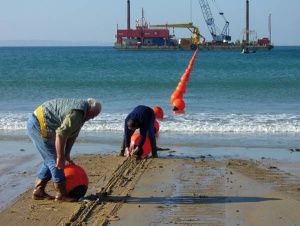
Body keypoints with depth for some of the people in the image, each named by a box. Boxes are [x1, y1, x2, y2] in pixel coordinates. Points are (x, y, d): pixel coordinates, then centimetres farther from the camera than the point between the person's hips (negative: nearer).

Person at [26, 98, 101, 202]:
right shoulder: (77, 113, -23)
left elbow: (72, 134, 16)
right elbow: (61, 134, -28)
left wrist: (67, 155, 17)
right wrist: (61, 157, -21)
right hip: (38, 125, -11)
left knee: (51, 160, 16)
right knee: (55, 160, -7)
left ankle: (38, 191, 20)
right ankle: (61, 194, 0)